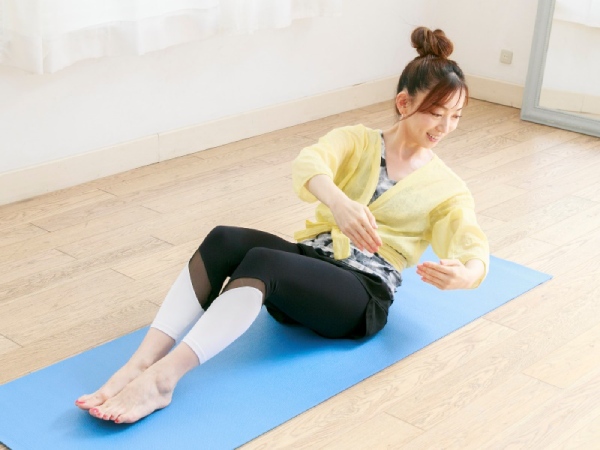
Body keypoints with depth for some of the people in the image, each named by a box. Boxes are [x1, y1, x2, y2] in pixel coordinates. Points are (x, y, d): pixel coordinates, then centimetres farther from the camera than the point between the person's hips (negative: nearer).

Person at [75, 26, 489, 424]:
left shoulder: (448, 189, 8)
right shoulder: (357, 140, 10)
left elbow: (474, 250, -8)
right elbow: (307, 165, -14)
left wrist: (462, 274, -34)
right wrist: (338, 202, -38)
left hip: (362, 297, -3)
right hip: (309, 263, 3)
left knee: (261, 261, -34)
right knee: (224, 241, -30)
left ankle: (161, 379, -45)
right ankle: (139, 365, -38)